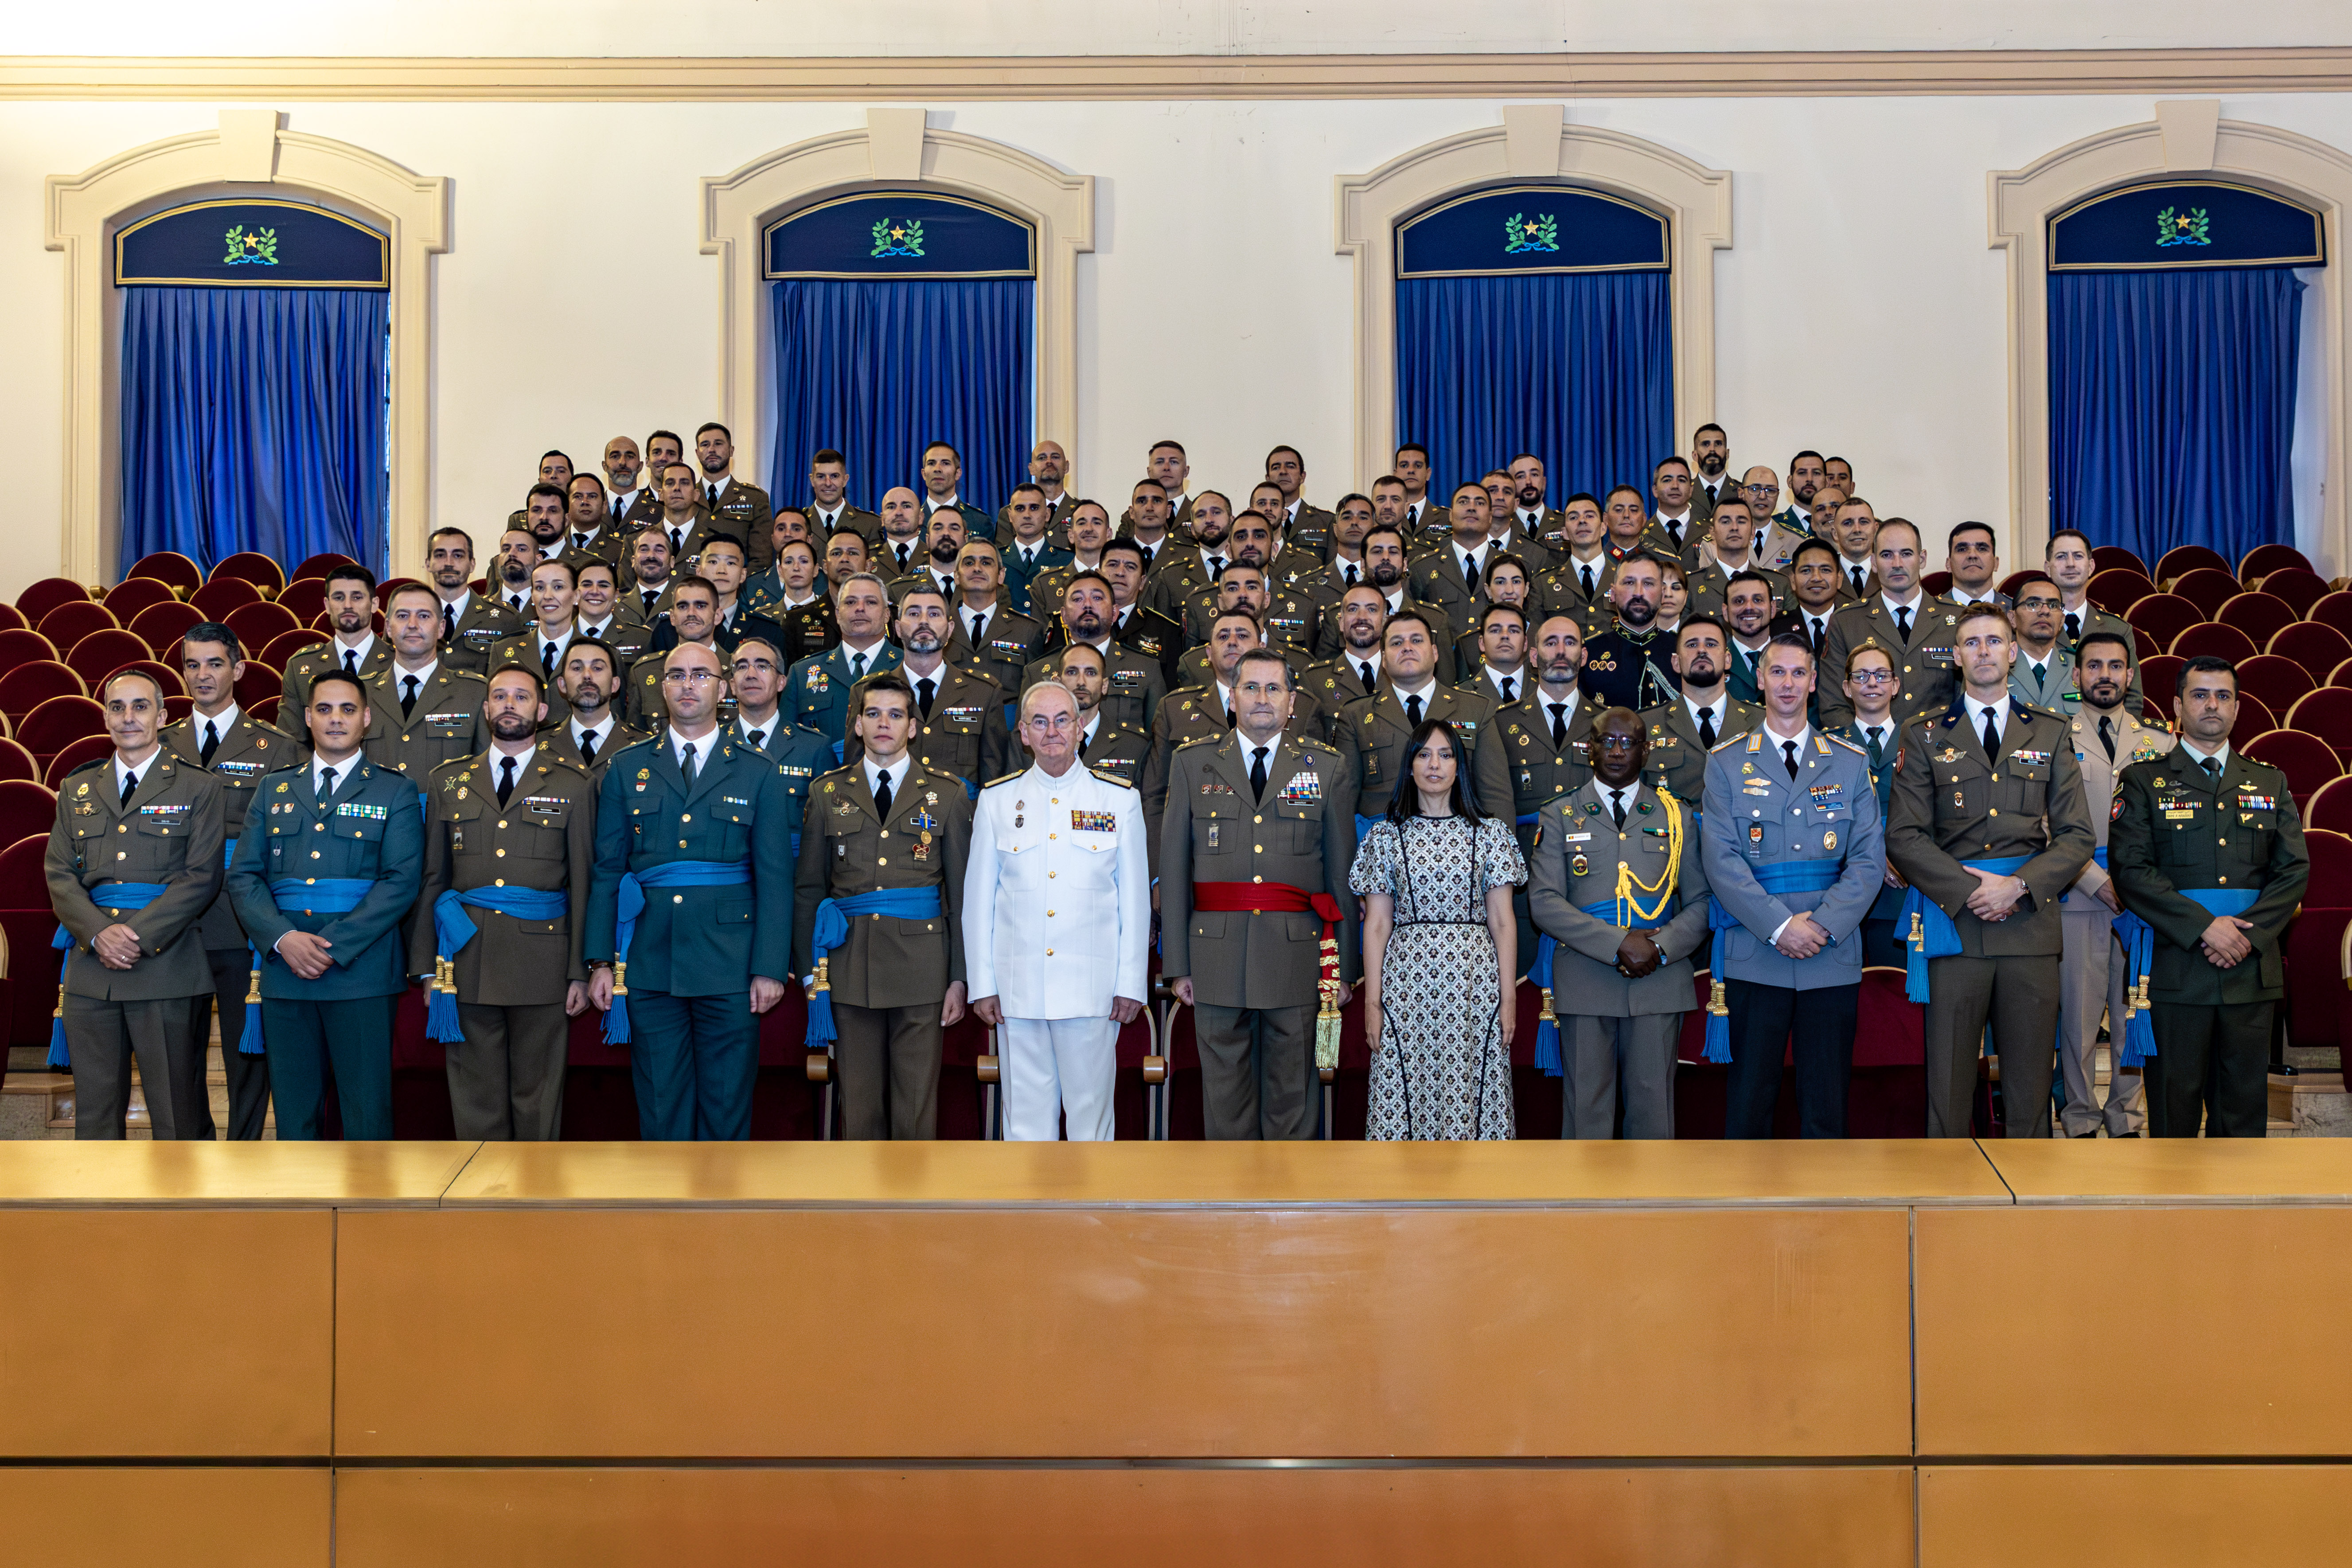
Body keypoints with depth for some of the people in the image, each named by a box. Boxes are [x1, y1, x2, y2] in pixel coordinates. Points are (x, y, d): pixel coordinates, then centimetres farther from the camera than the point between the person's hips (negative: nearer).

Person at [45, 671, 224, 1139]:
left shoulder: (197, 788, 5)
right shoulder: (76, 789, 16)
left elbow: (201, 876, -4)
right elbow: (59, 875, 8)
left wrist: (139, 934, -14)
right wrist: (99, 933, -9)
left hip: (166, 967, -3)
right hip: (91, 969, 4)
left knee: (178, 1111, -2)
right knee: (94, 1112, 7)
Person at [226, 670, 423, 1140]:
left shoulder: (395, 792, 5)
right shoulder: (274, 789, 16)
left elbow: (402, 881, -5)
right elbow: (243, 876, 9)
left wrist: (334, 946, -14)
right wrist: (283, 938, -9)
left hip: (361, 969, -3)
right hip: (284, 968, 3)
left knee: (367, 1108, -2)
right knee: (293, 1106, 7)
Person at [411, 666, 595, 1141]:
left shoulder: (573, 787, 7)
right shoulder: (448, 782, 12)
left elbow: (583, 883, 4)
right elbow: (431, 879, 11)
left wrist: (581, 973, -2)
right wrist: (426, 967, 5)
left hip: (541, 960, -1)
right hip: (467, 959, 2)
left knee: (538, 1096, 4)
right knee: (476, 1095, 4)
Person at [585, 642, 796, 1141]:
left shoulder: (759, 774, 6)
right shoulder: (627, 769, 10)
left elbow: (775, 878, 2)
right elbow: (606, 870, 8)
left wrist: (771, 968, -6)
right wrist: (600, 962, 1)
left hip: (729, 966, -1)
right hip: (649, 964, 1)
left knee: (727, 1104, 3)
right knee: (660, 1103, 6)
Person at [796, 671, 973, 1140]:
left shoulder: (947, 794, 6)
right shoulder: (829, 793, 10)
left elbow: (963, 890, 4)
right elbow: (808, 887, 11)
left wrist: (960, 977, -1)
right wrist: (809, 970, 4)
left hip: (920, 966, -1)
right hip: (850, 968, 1)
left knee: (916, 1105, 1)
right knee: (859, 1103, 5)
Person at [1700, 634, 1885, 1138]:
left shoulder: (1851, 764, 11)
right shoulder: (1726, 763, 6)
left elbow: (1869, 858, 4)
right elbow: (1721, 859, -3)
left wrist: (1824, 925, -10)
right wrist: (1780, 926, -13)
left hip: (1833, 958, 1)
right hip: (1755, 958, -1)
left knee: (1826, 1102, 5)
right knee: (1750, 1098, 1)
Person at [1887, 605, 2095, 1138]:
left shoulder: (2050, 734, 14)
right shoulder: (1924, 736, 10)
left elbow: (2076, 836, 7)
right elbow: (1904, 837, 2)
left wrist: (2019, 885, -8)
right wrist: (1970, 888, -10)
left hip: (2031, 922, 1)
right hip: (1954, 922, -1)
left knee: (2030, 1089, 3)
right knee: (1949, 1083, -1)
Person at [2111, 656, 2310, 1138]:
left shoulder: (2271, 784, 16)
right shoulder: (2144, 781, 6)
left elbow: (2295, 869, 8)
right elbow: (2131, 868, -5)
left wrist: (2248, 932, -8)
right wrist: (2204, 926, -13)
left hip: (2253, 967, 3)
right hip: (2177, 966, -3)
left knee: (2245, 1099, 5)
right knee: (2175, 1098, -1)